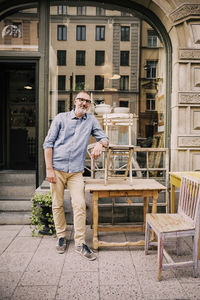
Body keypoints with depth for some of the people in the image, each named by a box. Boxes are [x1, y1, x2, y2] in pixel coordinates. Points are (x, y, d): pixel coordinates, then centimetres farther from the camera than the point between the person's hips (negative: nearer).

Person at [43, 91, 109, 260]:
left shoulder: (91, 120, 10)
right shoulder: (61, 118, 4)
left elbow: (104, 137, 12)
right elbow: (48, 143, 1)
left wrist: (100, 143, -15)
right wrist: (49, 169, -7)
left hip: (76, 171, 1)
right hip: (57, 168, 0)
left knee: (80, 206, -5)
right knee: (57, 205, 8)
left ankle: (80, 243, 9)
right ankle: (61, 236, 28)